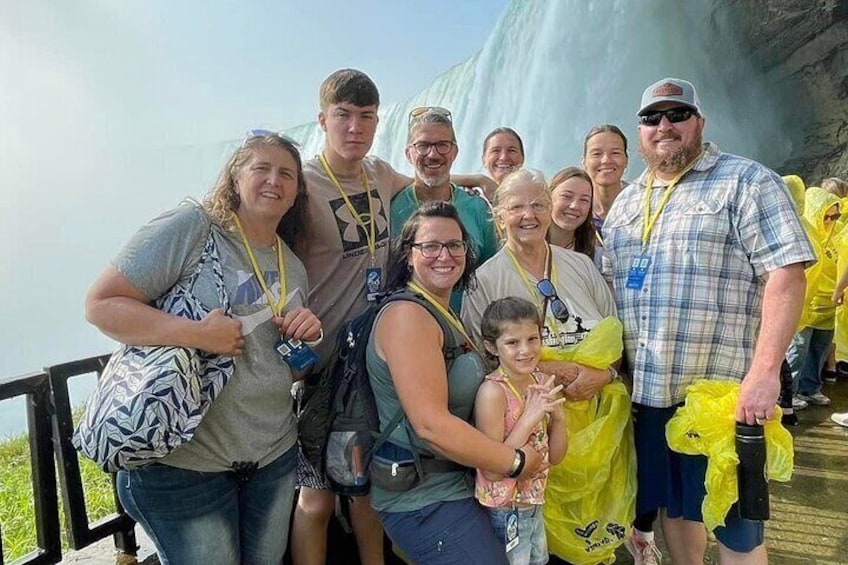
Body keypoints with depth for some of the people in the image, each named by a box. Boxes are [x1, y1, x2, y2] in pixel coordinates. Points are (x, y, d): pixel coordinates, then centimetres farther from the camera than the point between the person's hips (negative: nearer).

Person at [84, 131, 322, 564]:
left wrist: (307, 337, -4)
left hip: (274, 457, 7)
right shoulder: (189, 228, -12)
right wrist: (195, 334, -25)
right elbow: (101, 304, -15)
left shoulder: (293, 267, 9)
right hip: (182, 461, -6)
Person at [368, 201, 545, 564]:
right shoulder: (407, 315, -20)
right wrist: (516, 462, -17)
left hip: (455, 484, 10)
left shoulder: (446, 314, 9)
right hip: (425, 501, -9)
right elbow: (431, 424, -27)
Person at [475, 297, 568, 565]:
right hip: (503, 512, -6)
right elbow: (492, 470, -23)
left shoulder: (541, 383, -3)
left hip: (533, 506, 7)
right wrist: (529, 418, -27)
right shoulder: (493, 390, -23)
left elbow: (555, 457, 3)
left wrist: (558, 417, -14)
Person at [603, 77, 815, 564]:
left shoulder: (748, 182, -3)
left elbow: (786, 274, -13)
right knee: (674, 505, 19)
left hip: (724, 393, -5)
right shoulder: (625, 203, 15)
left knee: (733, 524, 8)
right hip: (646, 391, 5)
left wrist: (765, 371, -21)